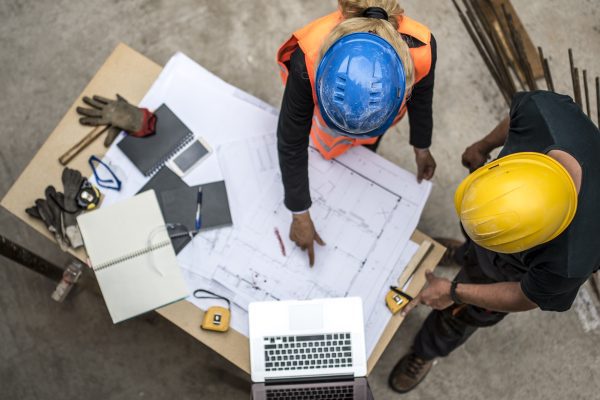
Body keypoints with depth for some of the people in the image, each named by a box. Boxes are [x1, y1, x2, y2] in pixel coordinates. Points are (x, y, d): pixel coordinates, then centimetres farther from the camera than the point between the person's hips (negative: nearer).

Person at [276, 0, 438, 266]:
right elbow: (291, 143, -32)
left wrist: (421, 148, 2)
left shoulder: (420, 49, -43)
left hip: (379, 110, 2)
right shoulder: (308, 60, -48)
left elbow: (420, 97, -16)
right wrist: (300, 215, -22)